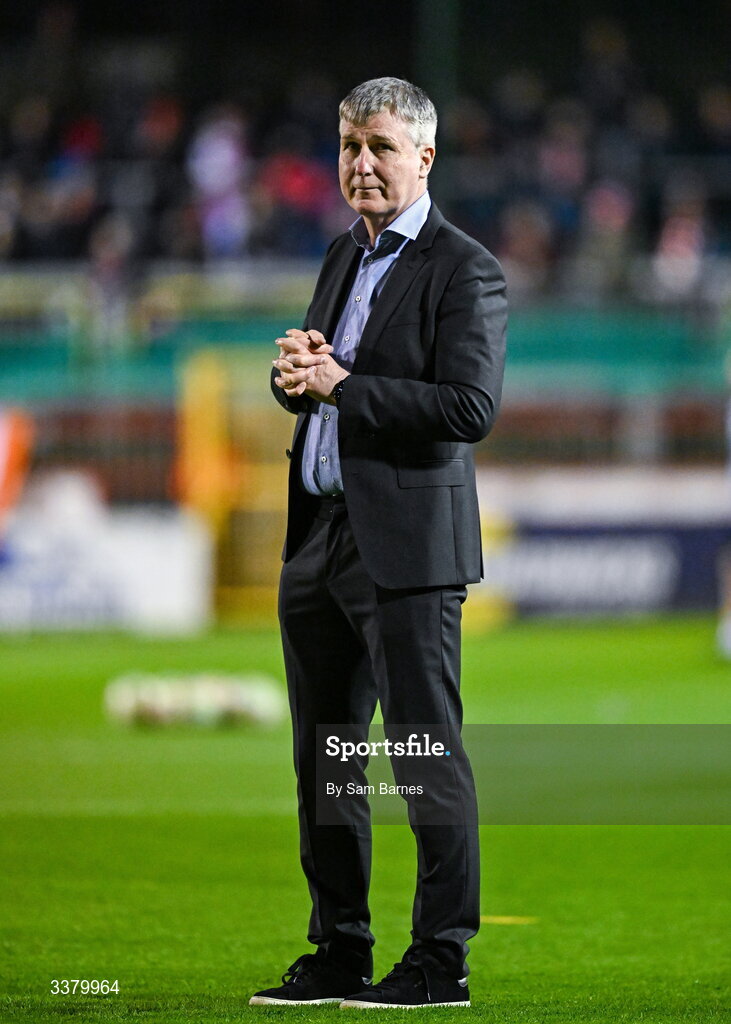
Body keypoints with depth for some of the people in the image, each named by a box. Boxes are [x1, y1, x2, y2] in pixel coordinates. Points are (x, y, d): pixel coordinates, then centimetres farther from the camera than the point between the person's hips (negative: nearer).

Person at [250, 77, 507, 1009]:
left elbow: (470, 406, -18)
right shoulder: (345, 257, 17)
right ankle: (338, 956, 20)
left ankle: (441, 961, -1)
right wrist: (295, 369, -1)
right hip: (320, 541, 8)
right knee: (322, 757, 12)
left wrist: (340, 383, -17)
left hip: (405, 542, -8)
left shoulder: (463, 271, -8)